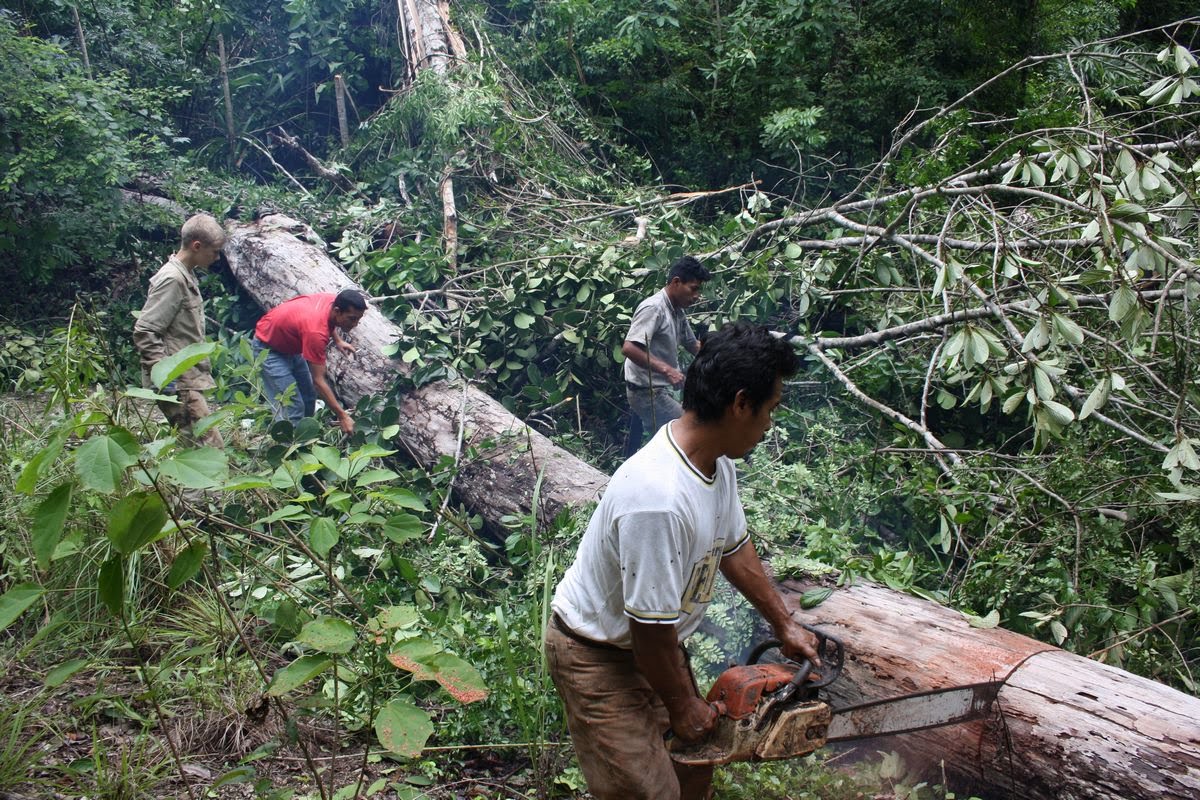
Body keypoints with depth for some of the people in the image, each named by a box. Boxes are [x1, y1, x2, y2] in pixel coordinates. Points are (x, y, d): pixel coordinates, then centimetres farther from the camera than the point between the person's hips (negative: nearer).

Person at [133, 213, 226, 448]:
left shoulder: (186, 276, 14)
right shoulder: (172, 279, -15)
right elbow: (144, 332, -19)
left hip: (189, 379, 10)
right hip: (178, 385, -10)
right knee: (211, 448, -14)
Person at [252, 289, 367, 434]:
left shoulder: (334, 302, -18)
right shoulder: (316, 331, -40)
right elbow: (318, 380, -34)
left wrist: (338, 341, -2)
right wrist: (342, 415, -34)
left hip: (290, 344, 9)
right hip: (269, 348, -9)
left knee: (309, 398, 11)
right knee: (292, 408, -15)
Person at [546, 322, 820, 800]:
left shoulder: (717, 461, -8)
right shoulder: (659, 498, -38)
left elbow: (734, 547, 10)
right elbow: (652, 630, -27)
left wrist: (785, 625, 17)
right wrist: (683, 705, -10)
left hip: (654, 642, 9)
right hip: (597, 655, -8)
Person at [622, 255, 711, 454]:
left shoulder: (678, 312, 10)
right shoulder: (653, 308, -19)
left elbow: (693, 345, 24)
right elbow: (628, 348, -29)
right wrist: (667, 369, -33)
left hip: (659, 391, 10)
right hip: (647, 392, -10)